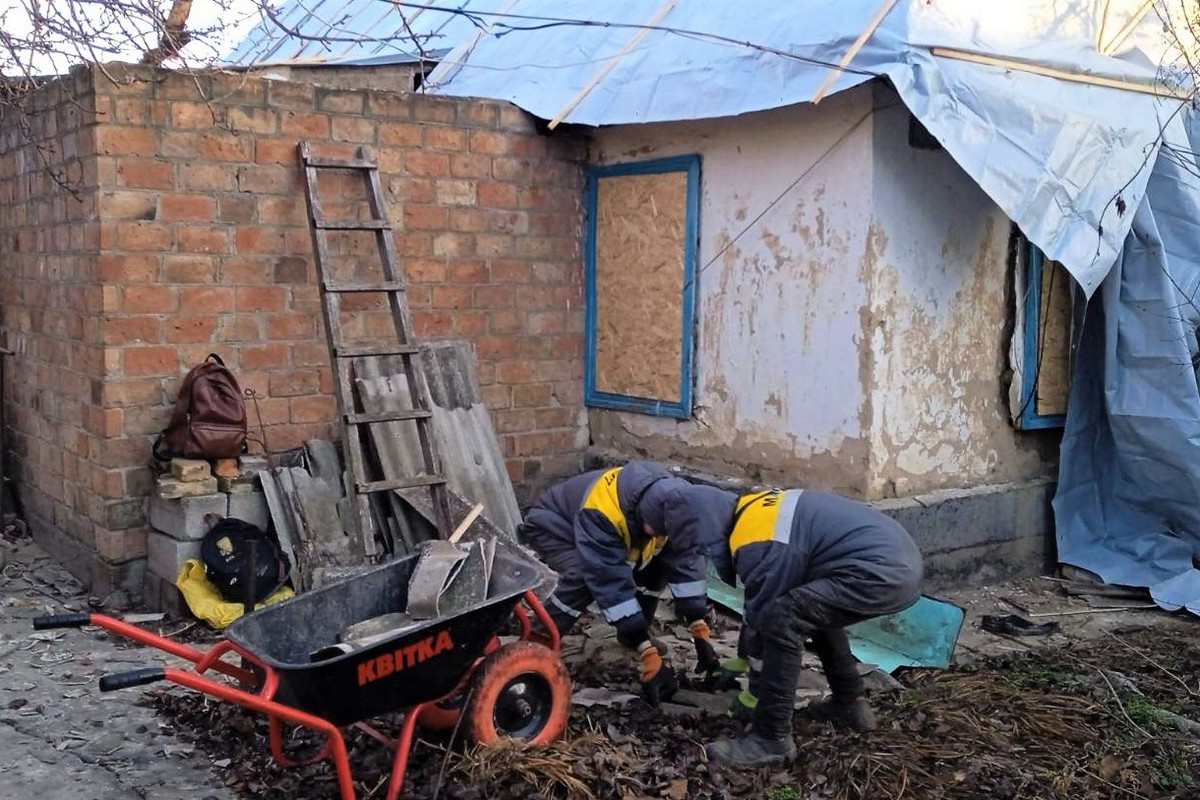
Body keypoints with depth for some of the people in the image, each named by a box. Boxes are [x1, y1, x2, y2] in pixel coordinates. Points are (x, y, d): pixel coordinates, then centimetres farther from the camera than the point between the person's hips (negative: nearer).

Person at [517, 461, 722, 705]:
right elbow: (610, 583, -44)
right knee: (584, 578, -34)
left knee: (658, 562, -8)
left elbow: (687, 559, -18)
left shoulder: (670, 505, -24)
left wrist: (700, 630, -23)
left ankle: (634, 635, 10)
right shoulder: (601, 514, -44)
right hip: (552, 526, -7)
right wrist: (648, 654, -44)